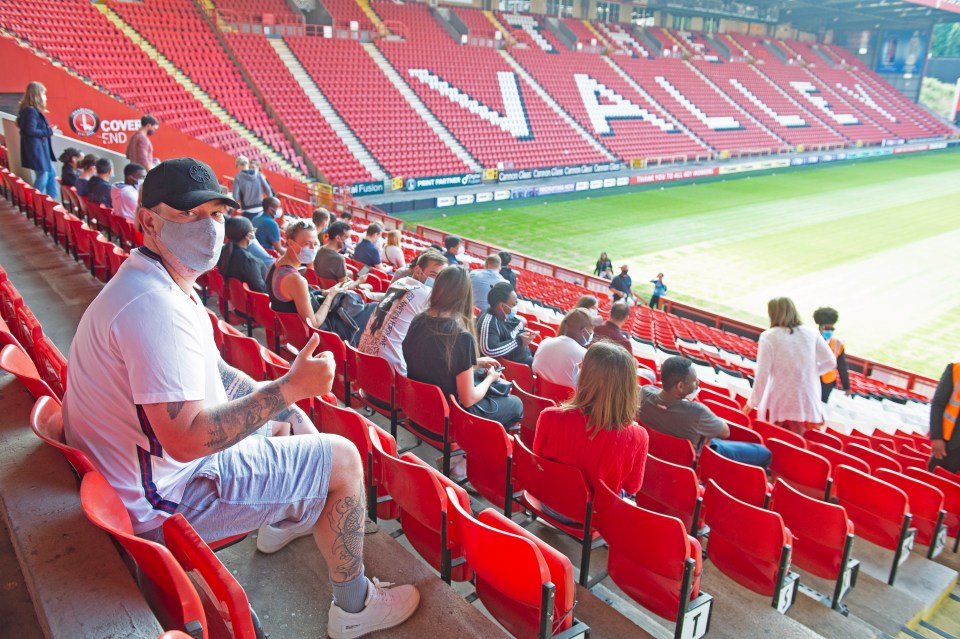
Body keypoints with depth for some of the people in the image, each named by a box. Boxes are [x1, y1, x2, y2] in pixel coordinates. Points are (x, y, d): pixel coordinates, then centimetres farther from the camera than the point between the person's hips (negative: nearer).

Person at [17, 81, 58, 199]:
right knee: (42, 177, -4)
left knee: (52, 175, 15)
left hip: (41, 150, 11)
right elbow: (30, 131, -23)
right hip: (36, 150, -11)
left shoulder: (34, 110, 12)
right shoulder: (31, 111, -19)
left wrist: (48, 130, 0)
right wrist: (49, 131, -15)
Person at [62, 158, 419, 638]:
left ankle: (281, 520, 43)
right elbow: (187, 439, -34)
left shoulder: (162, 282, 5)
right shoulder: (154, 306, -30)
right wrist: (290, 388, -31)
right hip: (164, 504, -10)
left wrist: (281, 398, 4)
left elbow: (212, 370, 15)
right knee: (341, 458, -7)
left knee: (292, 418, 24)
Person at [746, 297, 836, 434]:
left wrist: (753, 402, -2)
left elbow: (763, 374, -12)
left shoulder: (769, 336, -11)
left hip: (780, 403, -4)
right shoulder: (811, 333, 2)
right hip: (808, 403, 4)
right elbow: (830, 362, 9)